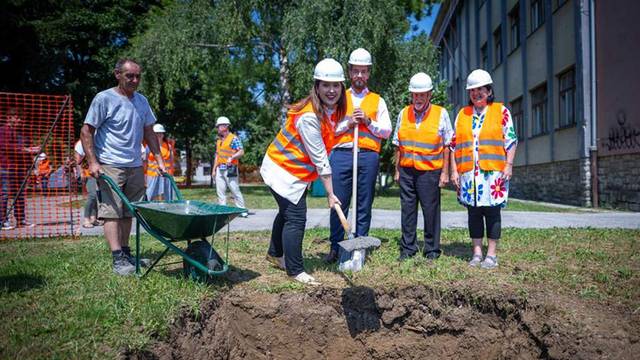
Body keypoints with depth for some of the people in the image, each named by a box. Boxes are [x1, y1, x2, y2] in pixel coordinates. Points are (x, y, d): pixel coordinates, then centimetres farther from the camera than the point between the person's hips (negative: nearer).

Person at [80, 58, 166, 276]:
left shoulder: (141, 101, 12)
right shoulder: (104, 99, -7)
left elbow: (149, 133, 18)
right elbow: (86, 132, -7)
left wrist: (159, 159, 12)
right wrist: (92, 162, -14)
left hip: (135, 166, 6)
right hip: (110, 166, -6)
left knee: (128, 212, 11)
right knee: (112, 212, -8)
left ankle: (126, 253, 20)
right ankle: (118, 260, -9)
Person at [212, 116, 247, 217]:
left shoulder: (234, 138, -4)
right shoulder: (218, 140, 20)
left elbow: (241, 152, -12)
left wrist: (231, 157, -27)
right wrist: (214, 169, 17)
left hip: (230, 169, -7)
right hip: (219, 169, 8)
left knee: (235, 190, -5)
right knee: (220, 192, 6)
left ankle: (242, 210, 2)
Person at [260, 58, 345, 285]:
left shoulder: (331, 109, -1)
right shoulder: (309, 117, -30)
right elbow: (320, 159, -26)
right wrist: (330, 193, -21)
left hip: (297, 172, 10)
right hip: (283, 171, -10)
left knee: (287, 213, 22)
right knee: (296, 219, -7)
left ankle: (275, 254, 43)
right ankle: (295, 271, 8)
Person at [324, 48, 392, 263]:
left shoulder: (377, 101, 17)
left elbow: (386, 131, 9)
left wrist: (367, 121, -3)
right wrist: (348, 124, -5)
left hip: (368, 156, 0)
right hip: (341, 154, 0)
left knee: (364, 205, 2)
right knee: (338, 203, -3)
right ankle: (335, 248, 6)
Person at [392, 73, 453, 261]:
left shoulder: (441, 113, 2)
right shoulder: (403, 114, 11)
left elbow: (447, 146, 1)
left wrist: (445, 172, -4)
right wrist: (397, 170, 11)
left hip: (430, 171, -3)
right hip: (407, 171, 3)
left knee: (431, 210, 1)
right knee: (407, 210, 6)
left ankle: (432, 249, 13)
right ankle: (408, 248, 16)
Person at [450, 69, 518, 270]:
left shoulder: (501, 112, 6)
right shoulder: (462, 114, 14)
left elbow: (511, 140, 2)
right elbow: (454, 144, 12)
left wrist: (508, 165, -8)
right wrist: (454, 170, 6)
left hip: (493, 172, -3)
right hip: (468, 173, 3)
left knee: (492, 211, 0)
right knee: (473, 212, 6)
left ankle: (492, 254, 8)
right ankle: (477, 253, 14)